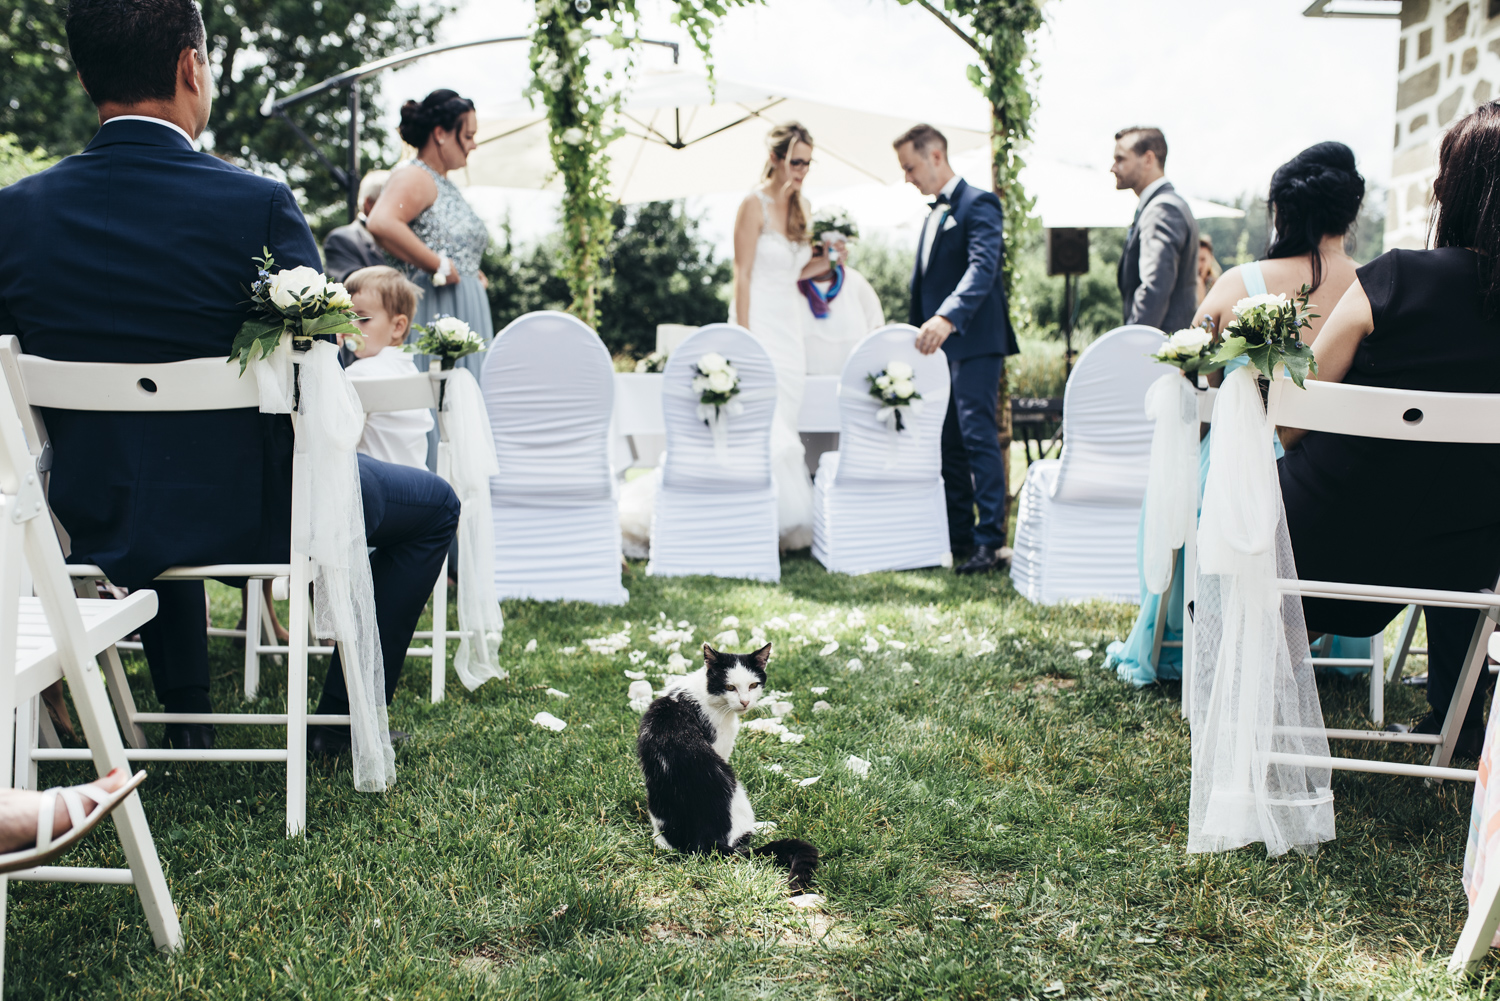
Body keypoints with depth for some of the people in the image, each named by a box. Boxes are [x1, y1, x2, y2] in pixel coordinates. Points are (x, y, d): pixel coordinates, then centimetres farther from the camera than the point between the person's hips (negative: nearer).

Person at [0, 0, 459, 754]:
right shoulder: (259, 204, -20)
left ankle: (186, 714, 42)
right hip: (254, 512, -5)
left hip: (102, 524, 5)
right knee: (433, 505, 21)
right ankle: (344, 718, 23)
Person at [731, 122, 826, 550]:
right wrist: (745, 338, -17)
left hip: (790, 325, 7)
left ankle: (789, 523, 11)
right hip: (760, 324, -7)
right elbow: (742, 273, -11)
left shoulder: (798, 206, 13)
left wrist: (825, 263, 0)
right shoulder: (754, 204, -8)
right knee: (767, 428, -11)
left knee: (785, 425, 6)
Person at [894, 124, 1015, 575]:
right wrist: (923, 331, 15)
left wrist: (947, 318, -37)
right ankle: (959, 537, 16)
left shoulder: (978, 204, -8)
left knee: (978, 436, -11)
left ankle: (992, 542, -9)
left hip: (973, 343, -9)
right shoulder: (934, 215, 21)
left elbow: (982, 268, -24)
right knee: (951, 444, 10)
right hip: (938, 345, 9)